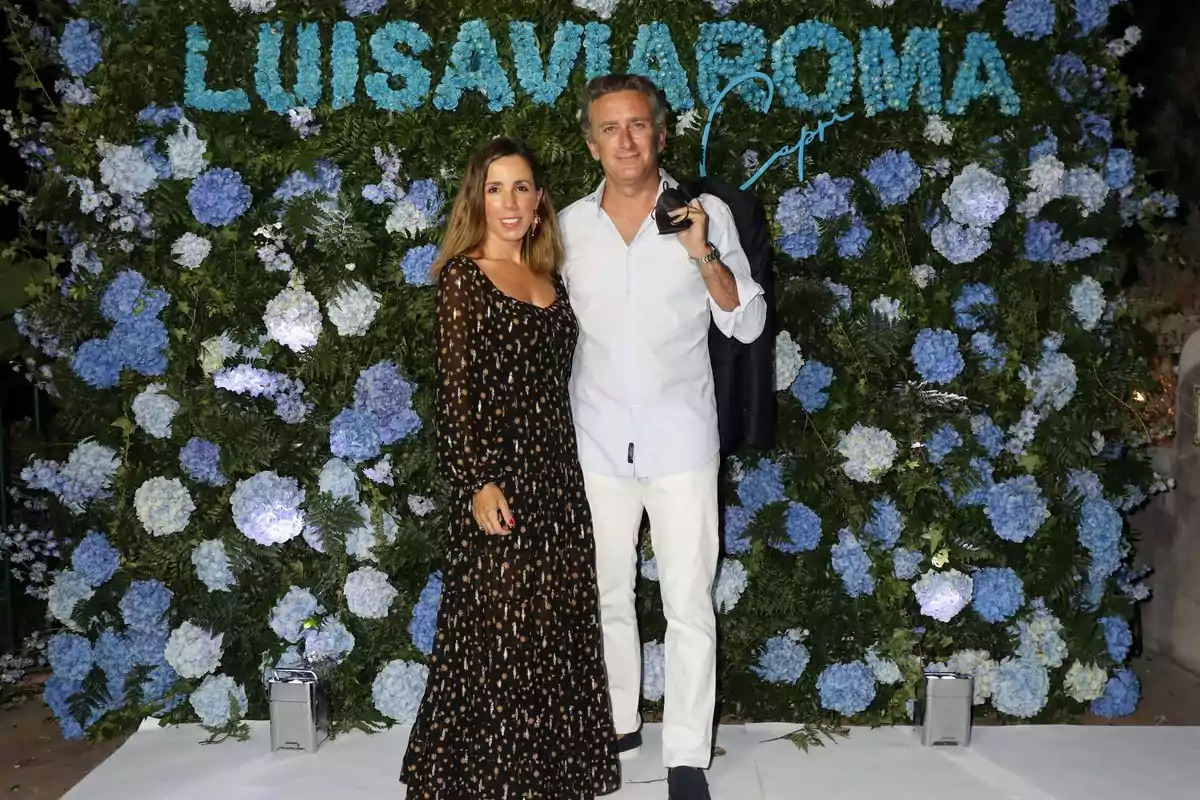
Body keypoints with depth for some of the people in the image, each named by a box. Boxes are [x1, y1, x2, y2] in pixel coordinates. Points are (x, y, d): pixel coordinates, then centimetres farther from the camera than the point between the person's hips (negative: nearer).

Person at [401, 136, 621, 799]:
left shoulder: (548, 278, 12)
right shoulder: (462, 275, -6)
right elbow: (454, 389, -12)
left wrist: (587, 433, 11)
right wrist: (478, 482, -18)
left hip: (556, 470, 7)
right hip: (498, 472, -6)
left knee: (555, 620, 12)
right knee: (500, 626, 0)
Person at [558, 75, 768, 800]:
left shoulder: (706, 215, -2)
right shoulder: (569, 225, 4)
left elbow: (748, 325, -3)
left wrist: (704, 256, -17)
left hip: (681, 441, -2)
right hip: (598, 442, 2)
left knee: (690, 605, 2)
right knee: (609, 597, 15)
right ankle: (619, 724, 34)